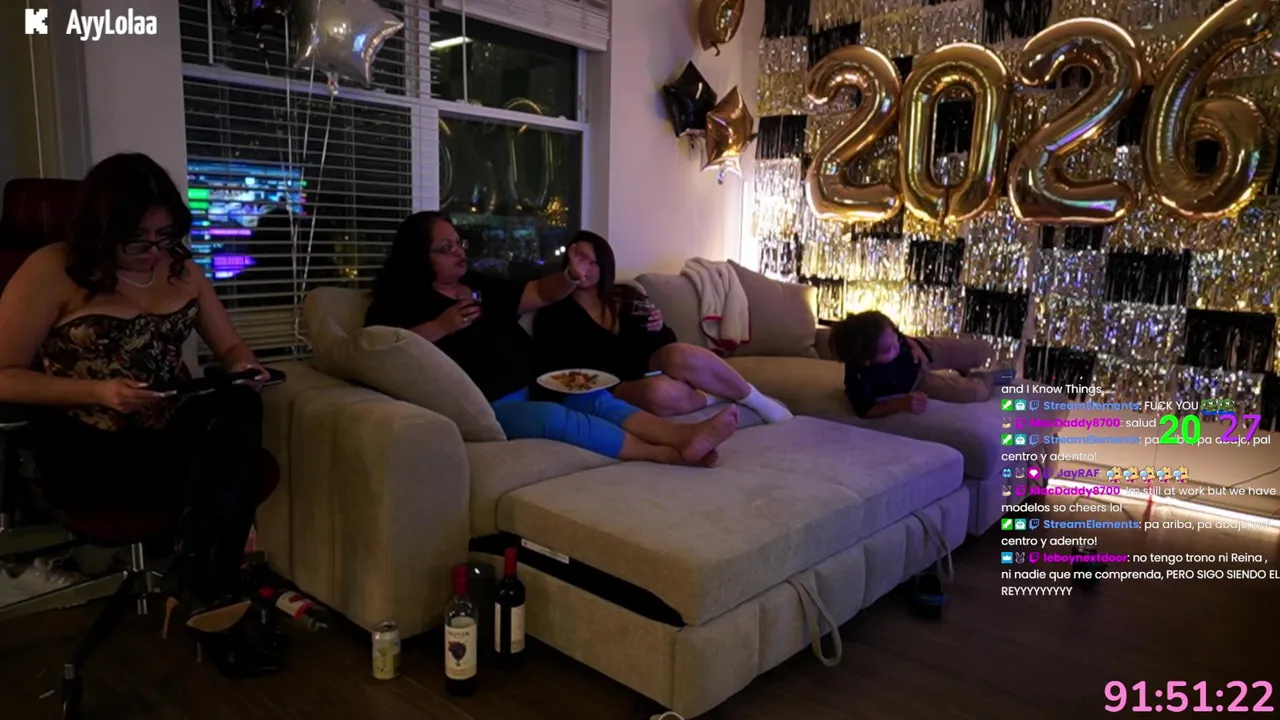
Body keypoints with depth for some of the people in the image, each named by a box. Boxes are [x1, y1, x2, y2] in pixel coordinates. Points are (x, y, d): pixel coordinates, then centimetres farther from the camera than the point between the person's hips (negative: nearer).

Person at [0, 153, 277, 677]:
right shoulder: (53, 270, -7)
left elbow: (229, 345, 14)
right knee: (230, 471, -29)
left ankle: (202, 587, -29)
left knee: (239, 407, -30)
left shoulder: (181, 268, 8)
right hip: (86, 449, -5)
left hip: (172, 433, 5)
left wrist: (241, 369, -10)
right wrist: (99, 391, -21)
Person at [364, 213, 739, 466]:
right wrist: (440, 327, -21)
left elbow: (540, 293, 16)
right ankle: (668, 454, -38)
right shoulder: (404, 301, 3)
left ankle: (684, 434, -36)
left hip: (533, 390, 7)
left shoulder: (483, 286, 23)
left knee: (595, 397, -17)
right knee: (556, 416, -31)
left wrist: (571, 279, -6)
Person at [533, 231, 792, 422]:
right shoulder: (553, 315, 1)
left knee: (679, 356, -31)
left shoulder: (627, 297, 12)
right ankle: (713, 397, -11)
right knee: (661, 392, -38)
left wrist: (659, 328, -8)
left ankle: (758, 401, -14)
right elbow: (553, 373, -7)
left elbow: (666, 344, 14)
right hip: (611, 390, -4)